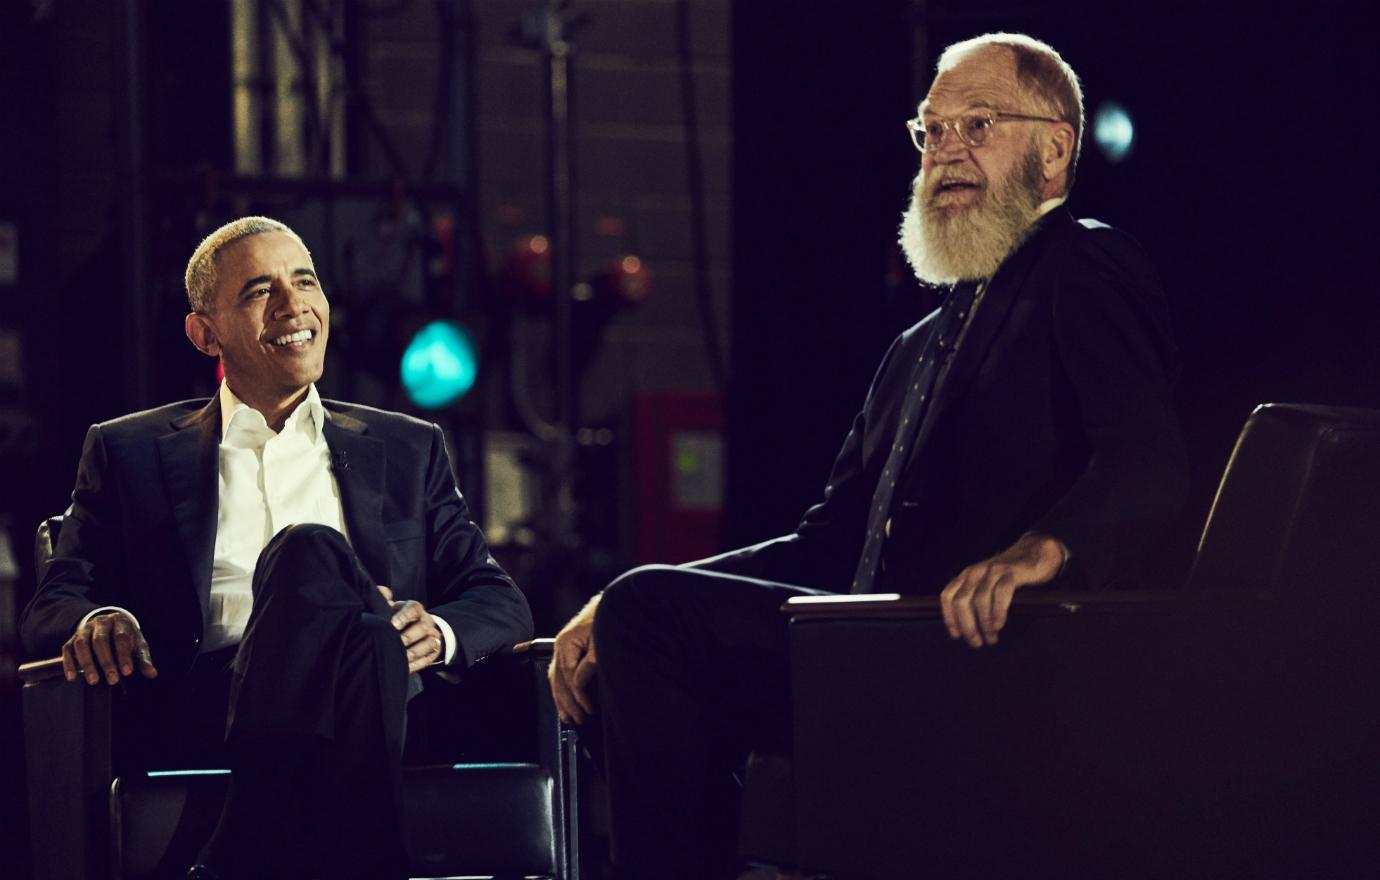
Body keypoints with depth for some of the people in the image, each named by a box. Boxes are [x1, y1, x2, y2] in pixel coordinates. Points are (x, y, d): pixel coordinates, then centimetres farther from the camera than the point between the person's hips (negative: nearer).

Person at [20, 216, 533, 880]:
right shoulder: (127, 452, 24)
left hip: (377, 713, 1)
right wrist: (98, 621, -10)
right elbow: (51, 608, 16)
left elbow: (501, 604, 21)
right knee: (311, 551, -33)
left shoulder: (408, 451, 28)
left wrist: (438, 631, -4)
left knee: (305, 554, -34)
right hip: (200, 718, -1)